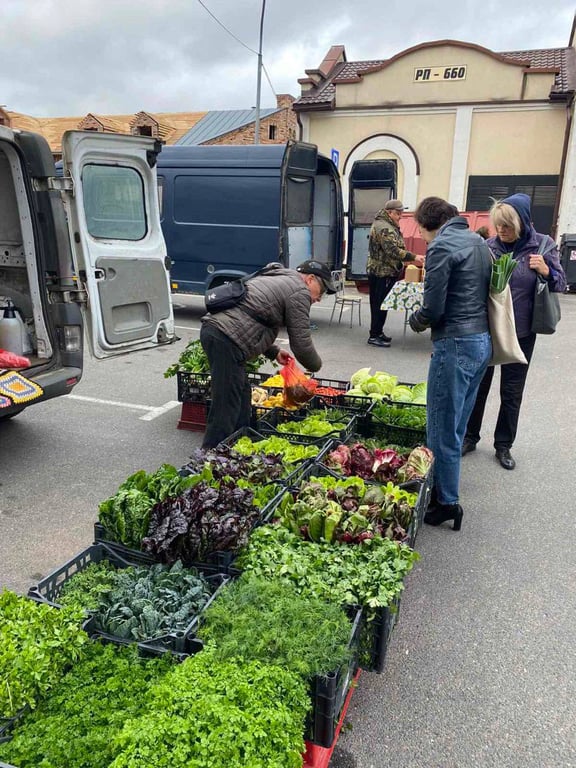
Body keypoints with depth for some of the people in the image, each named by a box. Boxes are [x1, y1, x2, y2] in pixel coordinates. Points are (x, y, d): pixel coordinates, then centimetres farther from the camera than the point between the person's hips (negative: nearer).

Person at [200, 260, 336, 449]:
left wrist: (274, 352, 28)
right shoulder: (299, 291, -1)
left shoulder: (275, 278, 28)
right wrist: (315, 366, 16)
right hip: (226, 340, -10)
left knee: (241, 394, 19)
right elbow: (301, 343, -3)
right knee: (226, 409, -6)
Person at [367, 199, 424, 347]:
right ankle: (374, 335, -2)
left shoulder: (388, 225, 17)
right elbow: (393, 251, -25)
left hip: (379, 272, 10)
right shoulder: (384, 228, -17)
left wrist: (411, 260, 19)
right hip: (382, 273, -10)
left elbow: (393, 249, 24)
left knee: (378, 304, 14)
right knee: (380, 304, -6)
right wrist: (413, 257, -26)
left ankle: (378, 332, 22)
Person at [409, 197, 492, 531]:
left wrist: (416, 321, 5)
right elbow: (489, 293, 15)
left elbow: (433, 309, -16)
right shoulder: (479, 241, 15)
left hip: (456, 345, -9)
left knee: (443, 429, 2)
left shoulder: (441, 246, -12)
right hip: (484, 341, 9)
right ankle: (445, 487, 34)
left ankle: (446, 502, 13)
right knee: (457, 424, 19)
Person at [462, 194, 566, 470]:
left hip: (521, 332, 0)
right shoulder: (488, 246, -5)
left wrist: (547, 271, -20)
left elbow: (561, 283, 0)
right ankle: (469, 437, 29)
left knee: (512, 391, 11)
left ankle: (504, 445, 27)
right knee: (477, 385, 11)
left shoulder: (543, 245, -6)